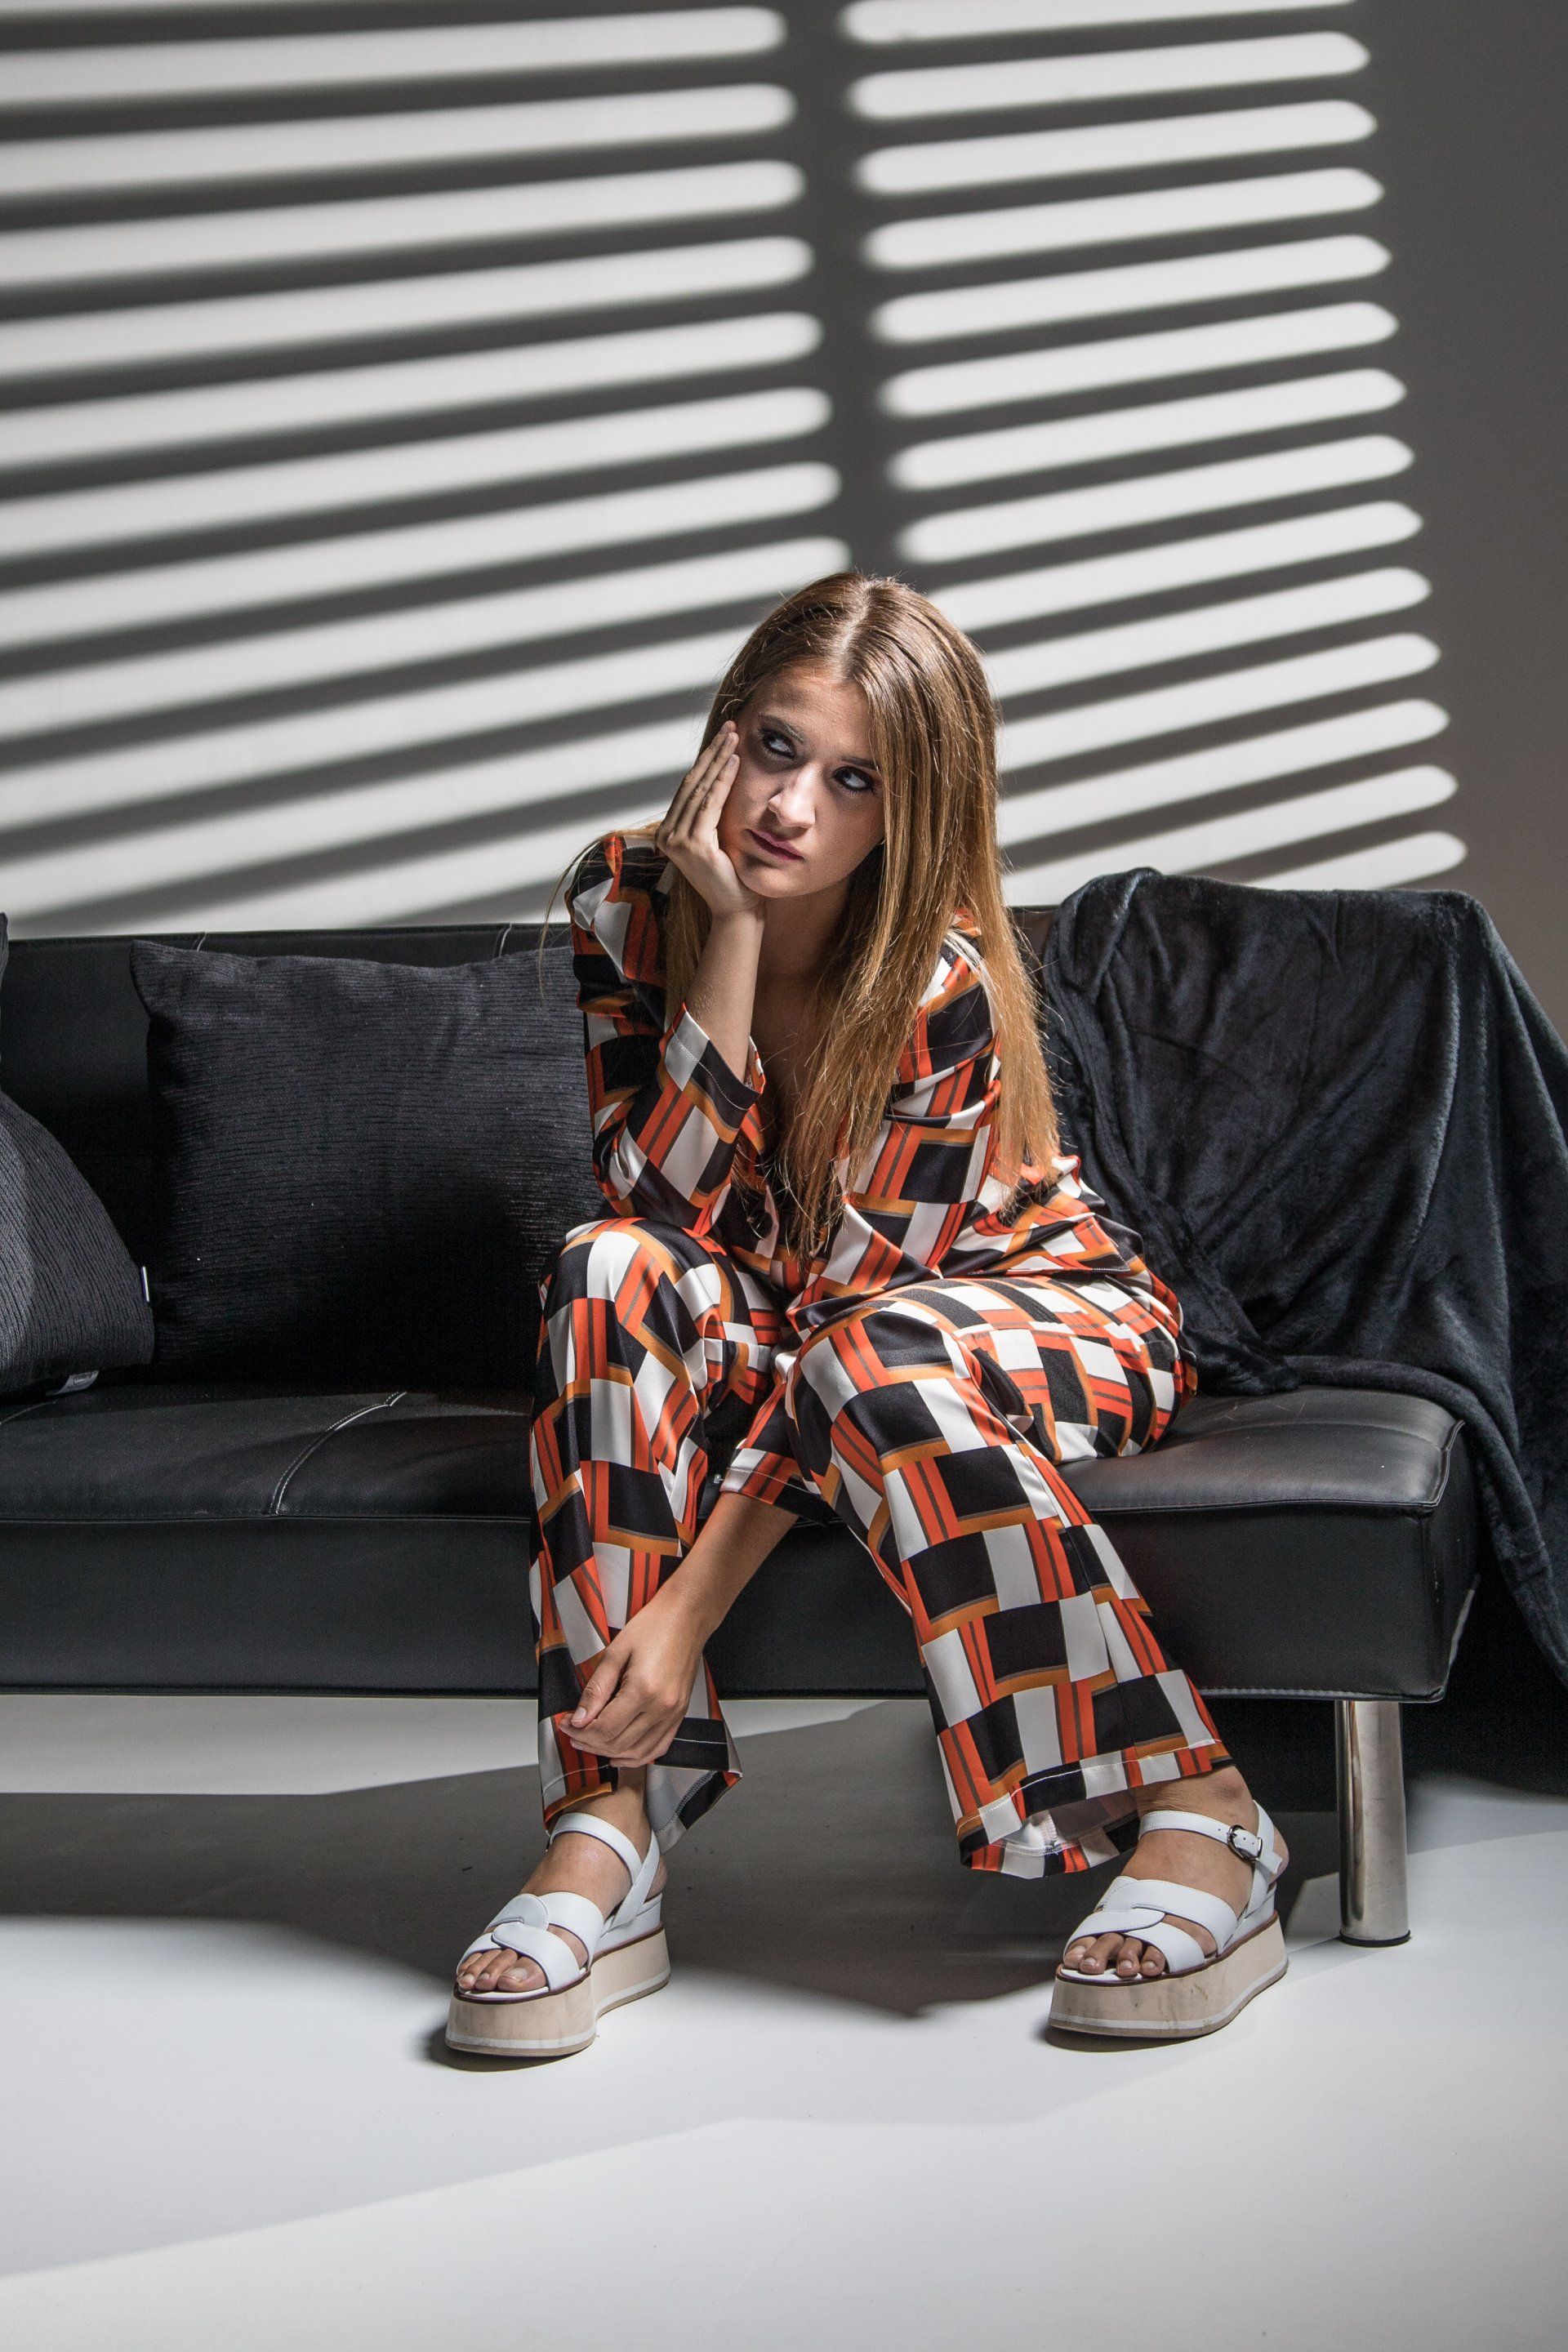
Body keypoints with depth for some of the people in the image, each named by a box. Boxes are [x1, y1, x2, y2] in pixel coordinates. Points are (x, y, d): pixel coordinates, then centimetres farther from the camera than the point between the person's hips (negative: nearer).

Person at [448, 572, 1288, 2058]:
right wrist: (728, 931, -31)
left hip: (1044, 1310, -4)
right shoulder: (626, 899, -13)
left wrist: (686, 1610, -36)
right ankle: (607, 1839, -33)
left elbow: (850, 1312, -30)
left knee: (872, 1367, -39)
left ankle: (1196, 1817, -31)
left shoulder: (942, 986, -27)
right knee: (612, 1271, -29)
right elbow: (668, 1206, -22)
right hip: (770, 1333, 4)